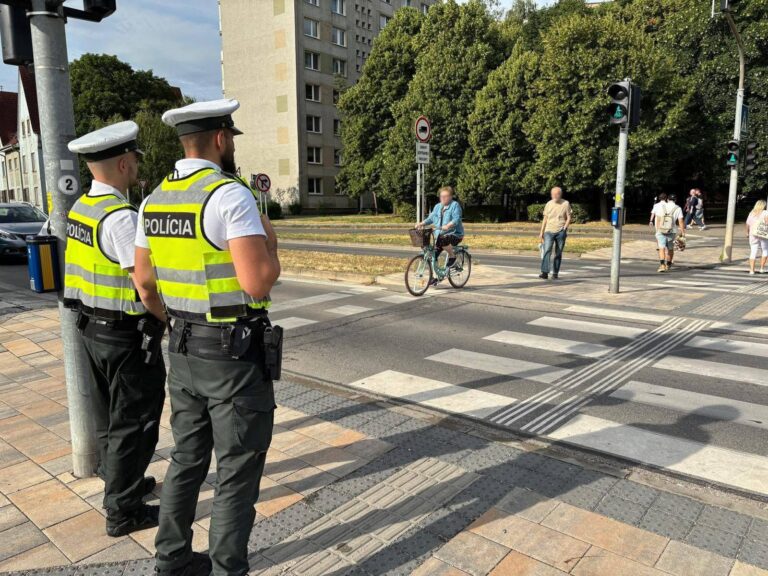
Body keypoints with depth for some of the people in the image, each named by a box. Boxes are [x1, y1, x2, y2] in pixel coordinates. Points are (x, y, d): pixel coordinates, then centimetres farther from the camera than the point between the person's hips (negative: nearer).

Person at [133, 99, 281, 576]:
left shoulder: (155, 200, 7)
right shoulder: (231, 195, -18)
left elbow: (145, 284, 13)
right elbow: (259, 283, -25)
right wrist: (271, 241, -6)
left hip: (183, 351, 8)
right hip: (235, 356, -8)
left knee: (187, 460, 22)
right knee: (238, 473, 6)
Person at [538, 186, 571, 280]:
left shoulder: (566, 204, 3)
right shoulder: (549, 204, 9)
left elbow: (569, 218, 3)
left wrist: (564, 228, -10)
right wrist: (541, 232, 9)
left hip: (560, 232, -1)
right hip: (549, 231, 1)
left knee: (558, 253, 3)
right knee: (547, 251, -14)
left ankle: (555, 273, 12)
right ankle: (545, 272, -19)